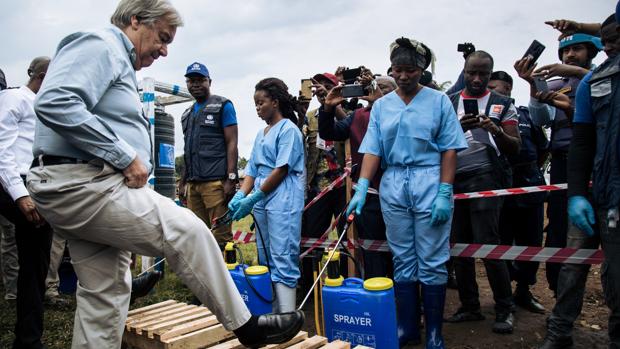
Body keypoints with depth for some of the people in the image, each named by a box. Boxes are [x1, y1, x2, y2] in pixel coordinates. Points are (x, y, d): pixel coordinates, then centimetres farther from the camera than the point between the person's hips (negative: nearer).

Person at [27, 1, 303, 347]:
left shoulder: (119, 61, 24)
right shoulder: (99, 45, -7)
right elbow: (55, 103, -24)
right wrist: (126, 156, -21)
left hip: (77, 190, 11)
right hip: (83, 185, -11)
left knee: (105, 294, 12)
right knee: (187, 231, -12)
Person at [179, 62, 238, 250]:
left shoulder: (222, 105, 4)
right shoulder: (187, 114, 24)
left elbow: (232, 143, -5)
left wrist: (231, 179, -14)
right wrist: (183, 181, 19)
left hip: (216, 182, -7)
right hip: (193, 183, 7)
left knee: (221, 235, -9)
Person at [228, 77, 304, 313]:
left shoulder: (289, 130, -4)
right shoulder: (261, 134, 20)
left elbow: (281, 170, -12)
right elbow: (252, 170, 16)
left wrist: (253, 198, -13)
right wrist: (240, 195, -2)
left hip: (283, 199, -8)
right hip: (261, 200, 9)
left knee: (283, 261, -11)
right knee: (265, 261, 11)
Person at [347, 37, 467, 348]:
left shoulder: (438, 101, 1)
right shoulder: (381, 106, 9)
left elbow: (449, 150, -3)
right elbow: (372, 150, 4)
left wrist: (444, 194, -11)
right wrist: (361, 188, -9)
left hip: (429, 183, -3)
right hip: (393, 186, 3)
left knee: (432, 261, 1)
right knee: (402, 259, 9)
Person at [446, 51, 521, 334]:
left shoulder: (503, 104, 9)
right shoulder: (447, 103, 13)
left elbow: (515, 148, 5)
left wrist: (496, 131, -15)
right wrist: (457, 127, -14)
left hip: (485, 179, -3)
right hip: (453, 180, 3)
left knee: (486, 243, -8)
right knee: (458, 245, 5)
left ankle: (504, 309, 7)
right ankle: (469, 306, 18)